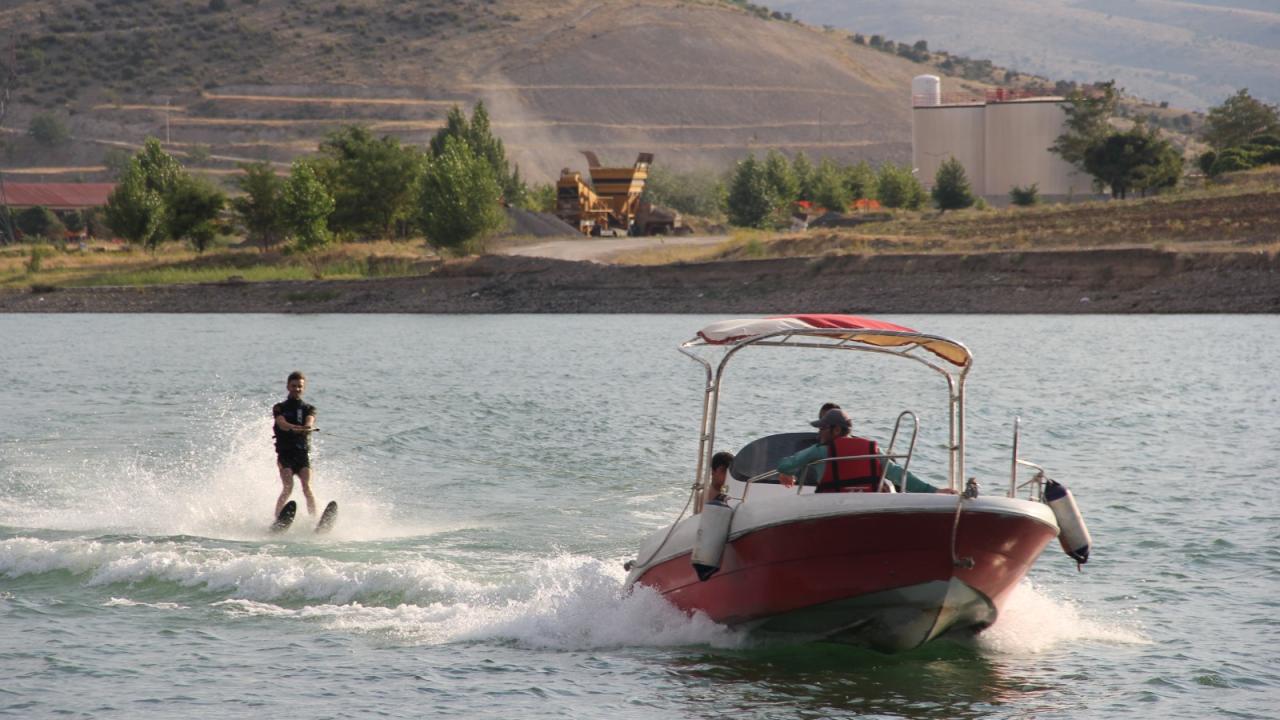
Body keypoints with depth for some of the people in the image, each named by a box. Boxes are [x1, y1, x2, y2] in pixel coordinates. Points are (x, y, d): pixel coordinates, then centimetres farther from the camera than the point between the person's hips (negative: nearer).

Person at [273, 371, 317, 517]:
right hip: (285, 454, -1)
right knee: (288, 488, -20)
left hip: (303, 454, 1)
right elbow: (282, 424, -11)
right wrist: (299, 428, -31)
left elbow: (309, 423, -6)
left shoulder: (309, 409, 16)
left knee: (307, 488, -17)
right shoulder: (280, 408, 10)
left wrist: (308, 427, -32)